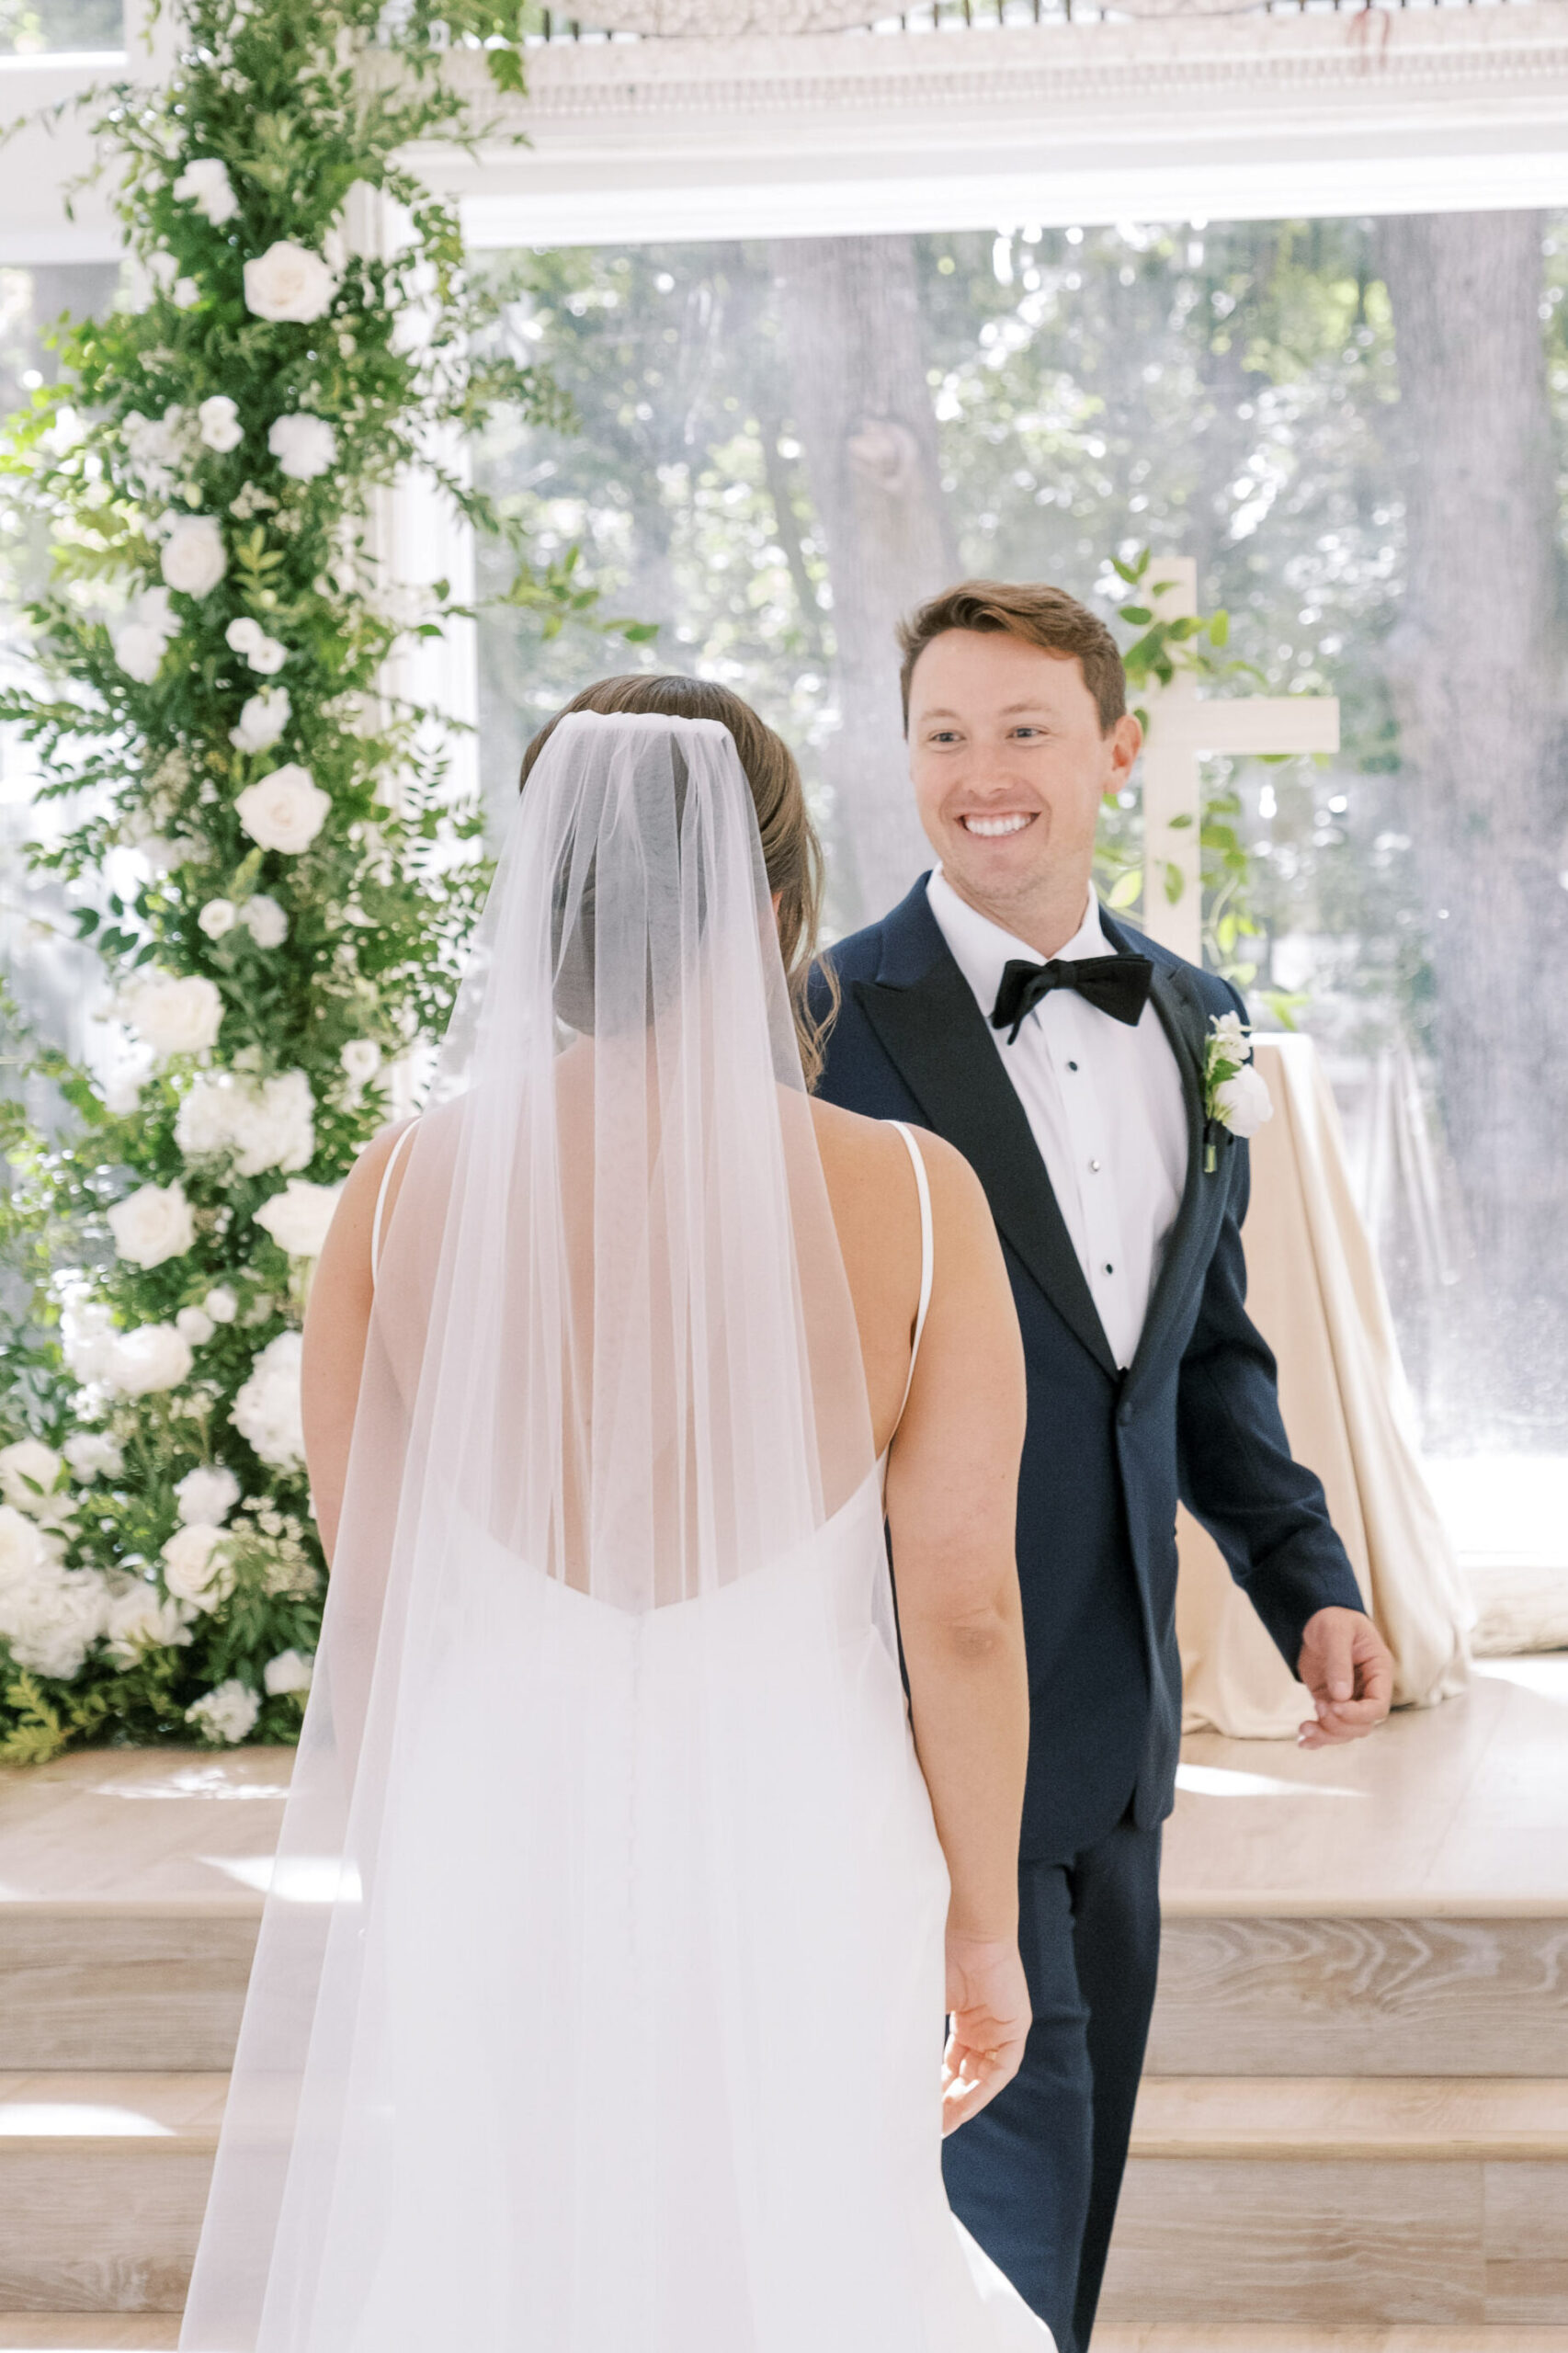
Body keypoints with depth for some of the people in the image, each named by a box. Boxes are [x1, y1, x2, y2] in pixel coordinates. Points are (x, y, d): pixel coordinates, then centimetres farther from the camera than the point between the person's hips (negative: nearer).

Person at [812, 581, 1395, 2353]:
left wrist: (1307, 1580, 6)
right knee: (1003, 2196, -5)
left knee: (1072, 2190, 15)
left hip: (1118, 1726, 6)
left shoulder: (1197, 1023, 9)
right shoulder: (827, 1027, -11)